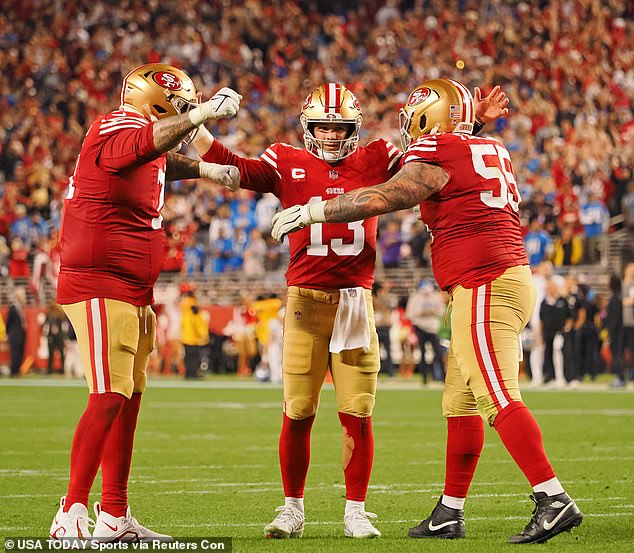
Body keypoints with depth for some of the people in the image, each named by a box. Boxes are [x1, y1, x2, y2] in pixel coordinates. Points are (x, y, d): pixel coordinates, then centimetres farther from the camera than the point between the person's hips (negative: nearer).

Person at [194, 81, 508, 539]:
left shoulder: (374, 161, 9)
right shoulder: (288, 164, 6)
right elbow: (237, 170, -3)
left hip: (355, 301, 1)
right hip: (305, 302, -1)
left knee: (357, 414, 1)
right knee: (297, 414, 0)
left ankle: (355, 513, 11)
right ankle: (292, 510, 13)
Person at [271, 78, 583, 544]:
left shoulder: (439, 157, -8)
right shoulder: (493, 152, 17)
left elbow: (382, 199, -11)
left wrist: (309, 212, -3)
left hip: (483, 287, -10)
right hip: (507, 277, 10)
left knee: (499, 398, -14)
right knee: (461, 401, 14)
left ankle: (555, 501, -22)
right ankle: (450, 513, 19)